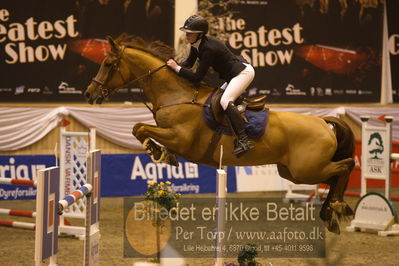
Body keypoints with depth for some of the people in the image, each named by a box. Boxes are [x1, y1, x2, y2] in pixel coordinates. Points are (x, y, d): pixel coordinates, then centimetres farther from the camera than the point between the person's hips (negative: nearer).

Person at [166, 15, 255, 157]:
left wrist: (177, 68, -20)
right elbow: (189, 62, 17)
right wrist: (175, 67, -1)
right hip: (234, 75, 11)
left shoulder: (209, 49, -27)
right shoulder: (197, 44, 1)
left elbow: (197, 77, -25)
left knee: (225, 100, -28)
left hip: (243, 72, -11)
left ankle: (243, 141, -36)